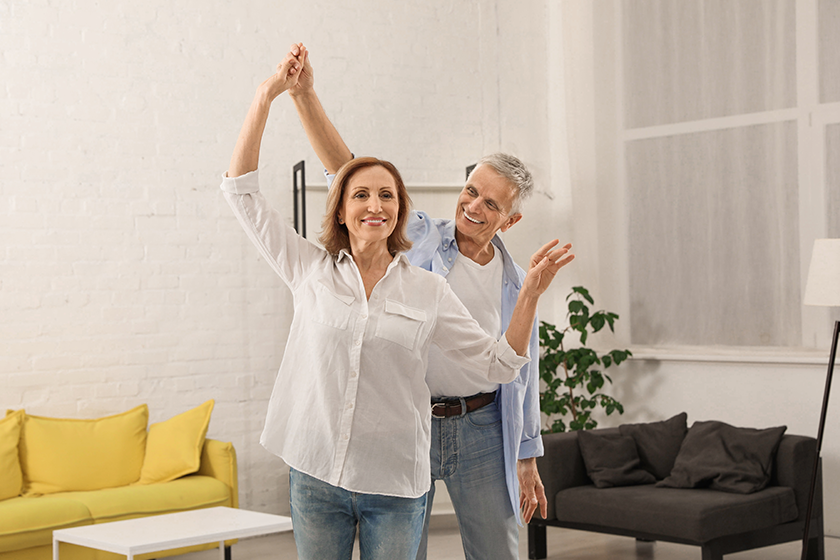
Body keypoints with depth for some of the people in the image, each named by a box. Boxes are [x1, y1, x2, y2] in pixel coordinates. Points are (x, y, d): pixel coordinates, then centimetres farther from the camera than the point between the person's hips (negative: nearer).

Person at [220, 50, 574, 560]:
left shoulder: (428, 290, 2)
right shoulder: (311, 270, 2)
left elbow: (498, 365, 4)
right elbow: (242, 190, 0)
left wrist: (531, 294, -9)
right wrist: (267, 96, -3)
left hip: (395, 483, 0)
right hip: (316, 476, 1)